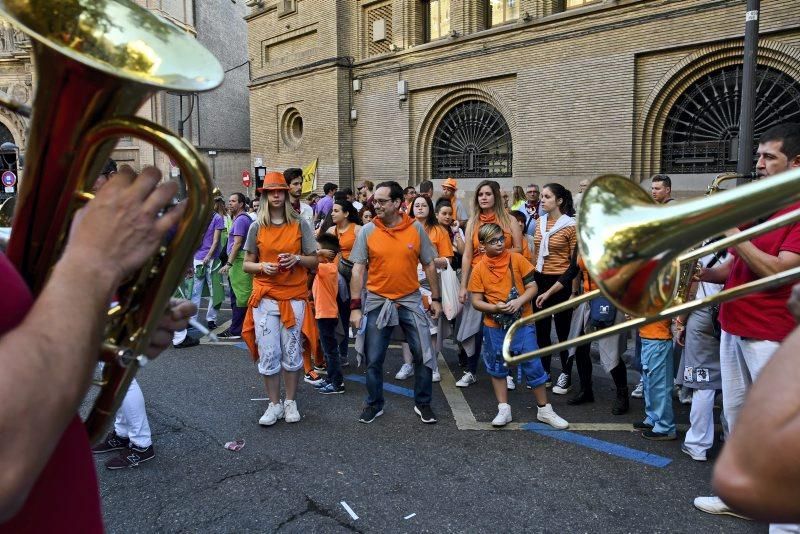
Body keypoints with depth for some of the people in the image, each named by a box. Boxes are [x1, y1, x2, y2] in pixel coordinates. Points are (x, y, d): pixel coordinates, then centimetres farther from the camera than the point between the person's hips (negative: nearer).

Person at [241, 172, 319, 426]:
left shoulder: (300, 225, 1)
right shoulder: (257, 227, 3)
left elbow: (314, 260, 3)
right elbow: (246, 264, 7)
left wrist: (296, 258, -16)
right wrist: (262, 266, -13)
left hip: (294, 297, -1)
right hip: (265, 298, 1)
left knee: (292, 353, 8)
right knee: (268, 354, 3)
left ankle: (290, 402, 23)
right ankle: (274, 404, 18)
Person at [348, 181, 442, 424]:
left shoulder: (416, 228, -3)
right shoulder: (367, 231, -5)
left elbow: (429, 265, 5)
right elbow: (358, 269, -5)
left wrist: (436, 298, 5)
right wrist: (355, 307, -9)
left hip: (410, 300, 0)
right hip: (377, 302, 0)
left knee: (424, 355, 3)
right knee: (374, 359, 8)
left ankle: (423, 404, 23)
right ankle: (374, 404, 28)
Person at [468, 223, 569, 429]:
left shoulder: (517, 259, -3)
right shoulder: (479, 269, -3)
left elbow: (532, 287, -1)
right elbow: (476, 301, -3)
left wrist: (519, 301, -18)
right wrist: (495, 307, -20)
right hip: (494, 327, 1)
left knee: (533, 365, 3)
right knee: (497, 367, 11)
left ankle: (544, 410, 19)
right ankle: (504, 409, 26)